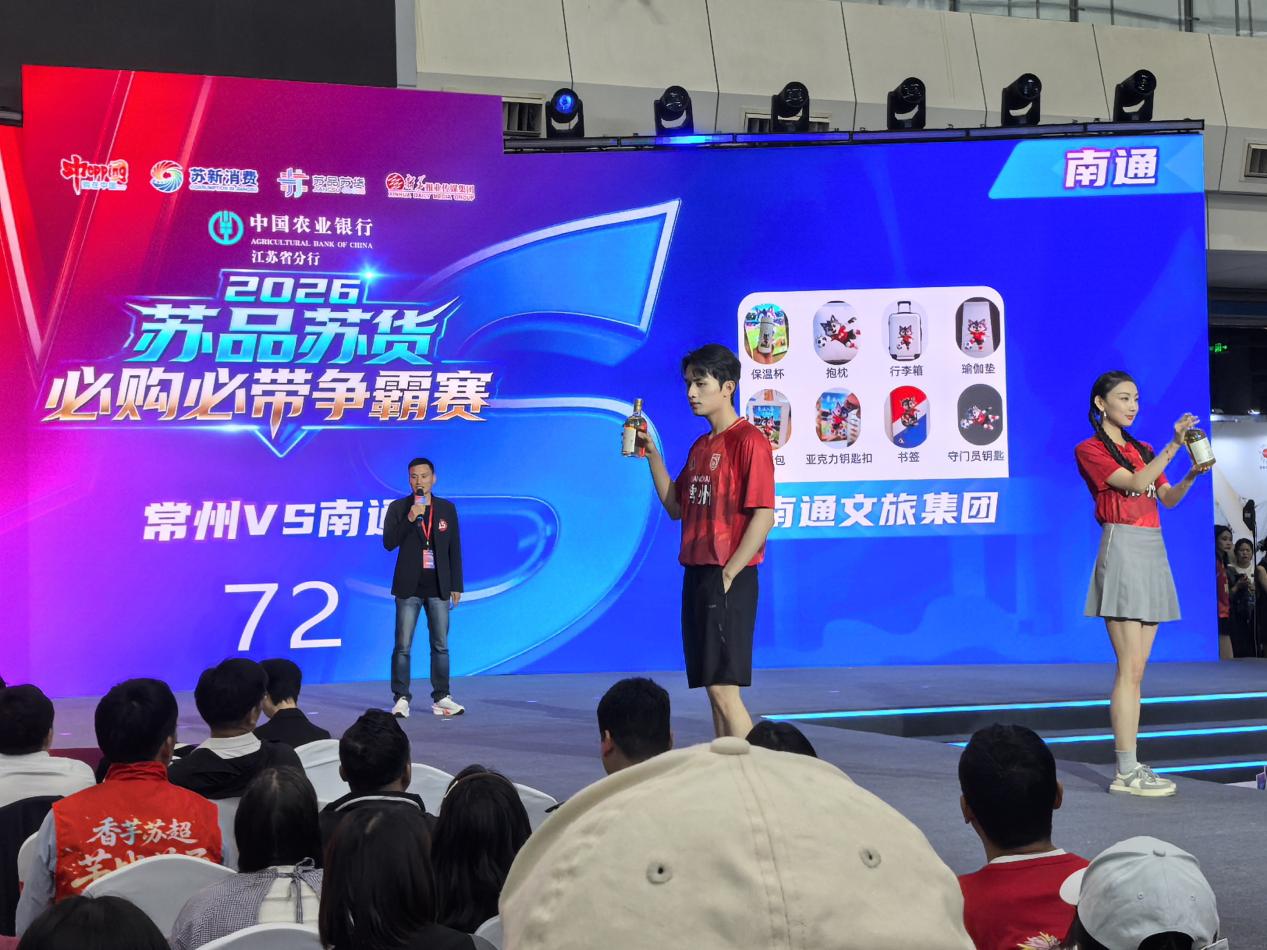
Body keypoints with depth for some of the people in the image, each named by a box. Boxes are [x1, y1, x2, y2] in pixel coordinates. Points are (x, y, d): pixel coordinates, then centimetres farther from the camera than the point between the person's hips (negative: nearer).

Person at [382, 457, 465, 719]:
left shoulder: (447, 508, 8)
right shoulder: (398, 508, 2)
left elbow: (455, 549, 9)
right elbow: (389, 543, -7)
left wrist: (456, 585, 5)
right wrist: (410, 518, -19)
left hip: (438, 587, 2)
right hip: (409, 587, -2)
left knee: (440, 645, 4)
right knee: (403, 646, -2)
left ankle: (441, 698, 8)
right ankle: (401, 699, 0)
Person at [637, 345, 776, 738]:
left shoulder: (748, 440, -10)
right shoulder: (700, 446, 16)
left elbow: (763, 516, -16)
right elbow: (676, 507, 18)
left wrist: (729, 574, -17)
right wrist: (652, 454, 10)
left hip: (728, 580, -8)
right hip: (696, 575, 8)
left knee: (722, 687, -11)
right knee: (715, 688, 9)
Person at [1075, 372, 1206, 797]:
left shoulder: (1141, 451, 21)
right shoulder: (1090, 450, -3)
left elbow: (1168, 498, 13)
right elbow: (1135, 484, -15)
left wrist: (1192, 475, -4)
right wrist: (1174, 445, -18)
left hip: (1153, 552, 8)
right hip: (1123, 549, -8)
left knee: (1135, 668, 5)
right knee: (1130, 668, -11)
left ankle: (1130, 765, 6)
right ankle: (1126, 772, -11)